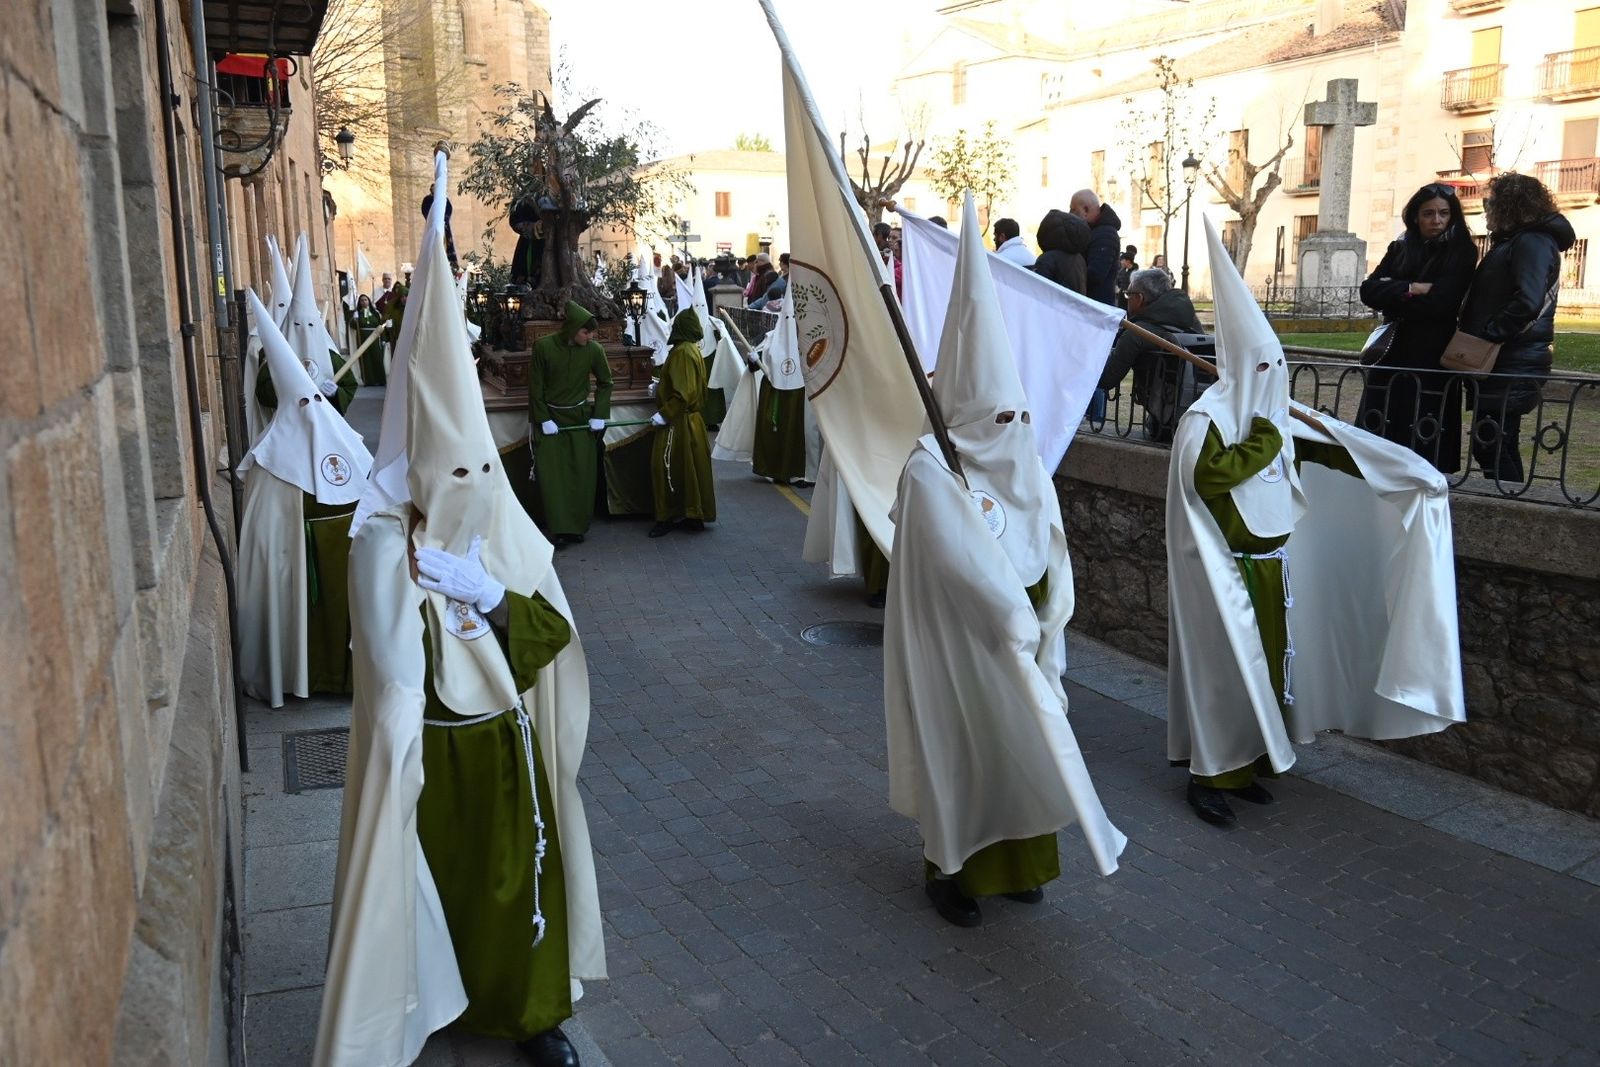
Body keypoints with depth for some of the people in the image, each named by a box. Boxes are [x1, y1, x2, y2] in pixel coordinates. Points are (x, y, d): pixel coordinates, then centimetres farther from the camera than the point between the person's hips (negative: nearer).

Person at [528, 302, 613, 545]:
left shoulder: (594, 350, -10)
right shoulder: (543, 346, -16)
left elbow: (605, 383, 5)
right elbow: (535, 386, -8)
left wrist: (599, 415, -1)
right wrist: (543, 419, -9)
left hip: (580, 418, 2)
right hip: (549, 418, -1)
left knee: (582, 474, 1)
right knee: (551, 474, -4)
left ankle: (578, 526, 13)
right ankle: (558, 528, 0)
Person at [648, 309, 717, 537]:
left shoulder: (682, 352, -19)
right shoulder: (693, 350, 11)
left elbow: (682, 393, -25)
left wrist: (664, 414, -23)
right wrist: (661, 388, 22)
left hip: (677, 423, -10)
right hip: (689, 419, 10)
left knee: (667, 469, -3)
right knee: (689, 469, 13)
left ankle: (668, 517, 2)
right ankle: (694, 514, 20)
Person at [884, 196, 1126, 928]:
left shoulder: (1020, 462, 1)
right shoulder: (930, 472, -19)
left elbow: (1050, 550, 2)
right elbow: (965, 566, -25)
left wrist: (1046, 613, -9)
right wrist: (1019, 618, -19)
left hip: (1017, 639, 6)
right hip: (958, 645, -6)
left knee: (1016, 742, 15)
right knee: (960, 749, 7)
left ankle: (1012, 861, 33)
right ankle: (947, 867, 26)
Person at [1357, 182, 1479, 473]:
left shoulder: (1461, 253, -1)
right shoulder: (1399, 249, 12)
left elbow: (1440, 302, -14)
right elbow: (1368, 291, -1)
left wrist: (1393, 292, -4)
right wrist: (1412, 289, -13)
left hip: (1433, 361, -4)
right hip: (1391, 355, 4)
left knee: (1424, 448, -5)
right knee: (1378, 439, 1)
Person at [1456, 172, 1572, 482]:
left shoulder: (1533, 242, -12)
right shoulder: (1513, 241, 20)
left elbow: (1528, 302, -25)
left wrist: (1486, 334, -20)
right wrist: (1472, 332, 11)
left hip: (1512, 366, -10)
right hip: (1506, 363, 10)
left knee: (1490, 446, -9)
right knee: (1500, 444, 15)